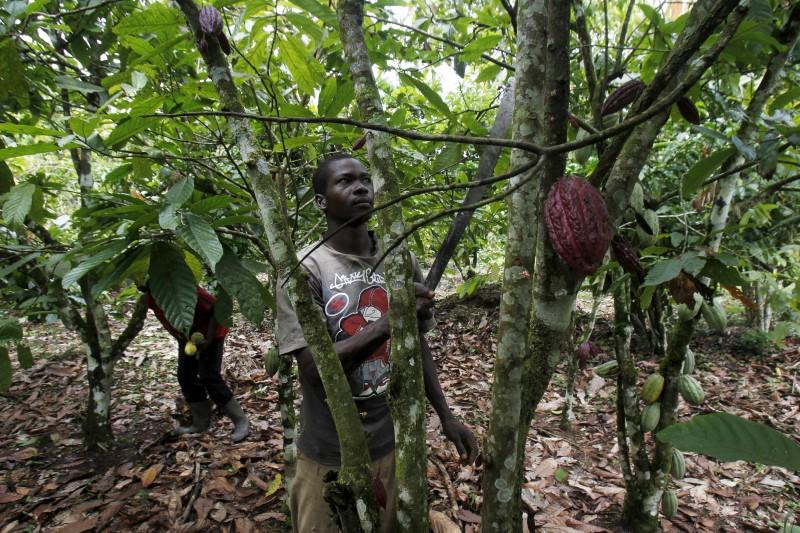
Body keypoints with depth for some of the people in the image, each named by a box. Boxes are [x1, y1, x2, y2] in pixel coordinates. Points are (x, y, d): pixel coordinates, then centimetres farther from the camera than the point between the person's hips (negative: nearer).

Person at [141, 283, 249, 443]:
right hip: (187, 337, 8)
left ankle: (241, 421, -4)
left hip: (208, 333, -8)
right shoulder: (149, 297, -8)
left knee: (209, 377, -12)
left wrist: (208, 339, -30)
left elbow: (216, 308, -30)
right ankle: (201, 422, 19)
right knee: (185, 377, 6)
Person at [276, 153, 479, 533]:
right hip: (330, 456, -3)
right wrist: (387, 323, -30)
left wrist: (446, 416, 5)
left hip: (393, 443, 4)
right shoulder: (304, 269, -15)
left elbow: (418, 346, 6)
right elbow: (314, 367, -20)